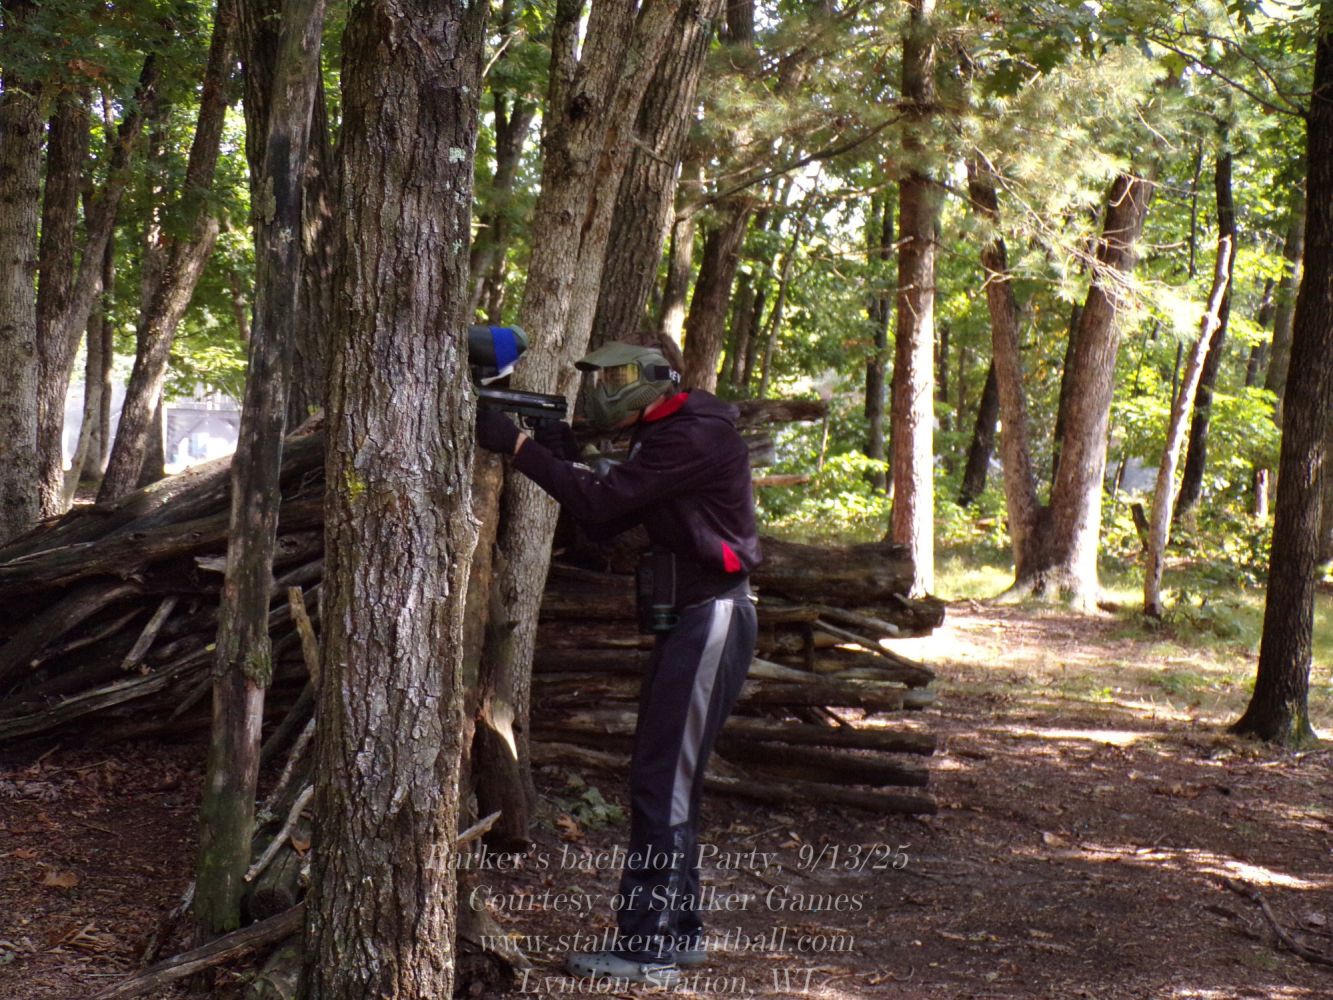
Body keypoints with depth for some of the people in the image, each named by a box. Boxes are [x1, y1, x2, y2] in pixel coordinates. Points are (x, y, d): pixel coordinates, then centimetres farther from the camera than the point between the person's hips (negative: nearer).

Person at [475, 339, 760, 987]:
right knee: (661, 781, 14)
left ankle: (647, 950, -7)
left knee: (662, 787, -10)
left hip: (712, 621, -10)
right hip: (686, 619, 10)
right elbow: (609, 519, 13)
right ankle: (677, 933, 23)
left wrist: (517, 446, -19)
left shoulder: (695, 436, -17)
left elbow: (602, 504, -22)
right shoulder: (664, 434, 14)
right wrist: (560, 457, -1)